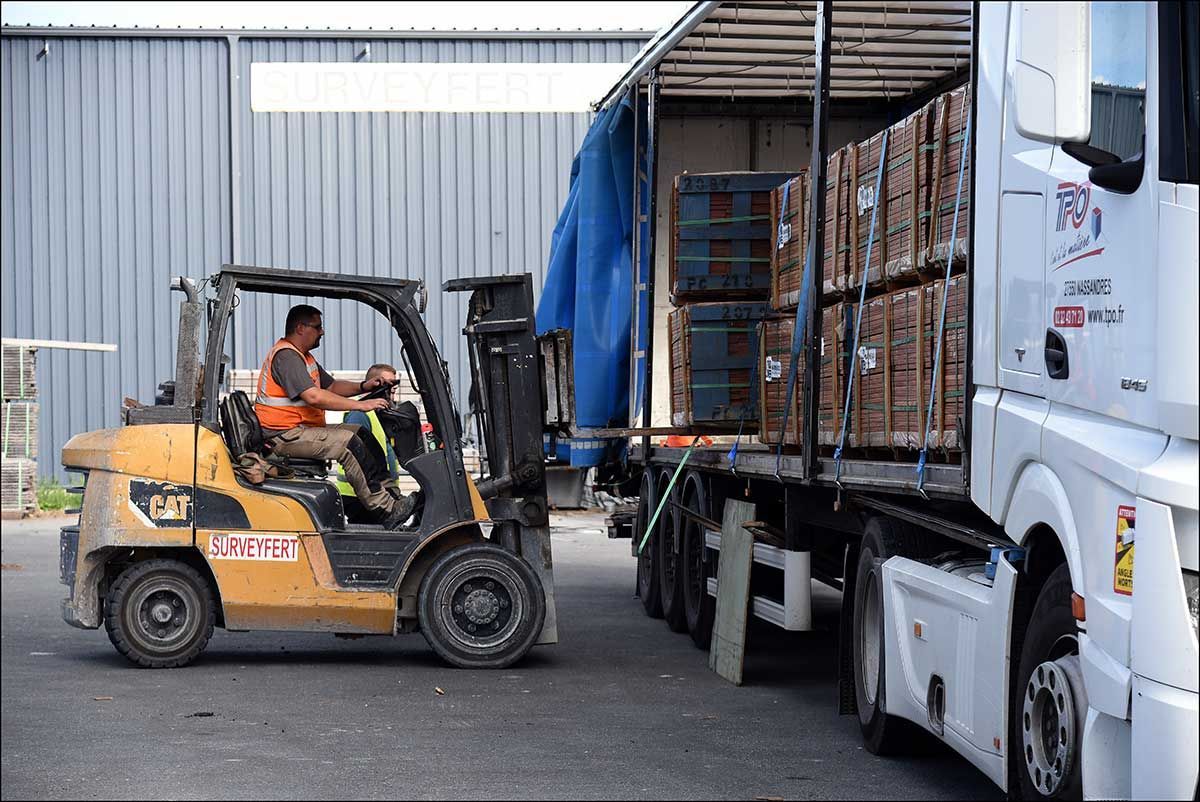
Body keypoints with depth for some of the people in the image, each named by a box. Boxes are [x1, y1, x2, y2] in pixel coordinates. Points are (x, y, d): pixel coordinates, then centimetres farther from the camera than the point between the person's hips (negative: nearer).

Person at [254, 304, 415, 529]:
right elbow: (314, 397, -26)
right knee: (348, 443, -23)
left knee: (362, 434, 4)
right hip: (285, 436, -11)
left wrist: (364, 387, 7)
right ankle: (386, 510, -24)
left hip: (302, 429, 11)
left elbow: (331, 386, 25)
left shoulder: (304, 357, 21)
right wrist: (360, 405, -24)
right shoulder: (285, 356, -16)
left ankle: (391, 495, -2)